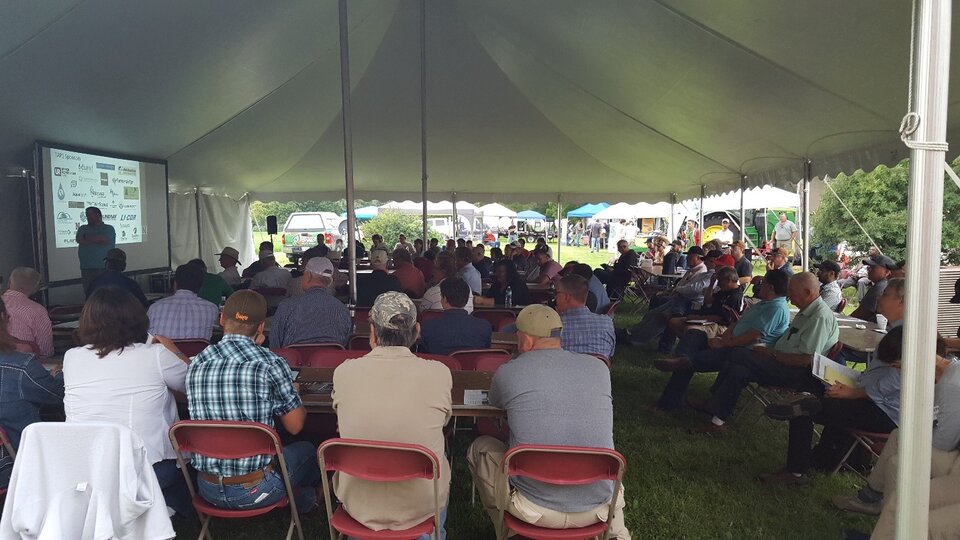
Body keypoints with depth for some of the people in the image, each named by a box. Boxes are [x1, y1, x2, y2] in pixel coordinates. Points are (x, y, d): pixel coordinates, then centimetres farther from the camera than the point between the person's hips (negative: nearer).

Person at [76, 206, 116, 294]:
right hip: (87, 269, 3)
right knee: (89, 294, 0)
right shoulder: (83, 228, 20)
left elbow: (104, 239, -10)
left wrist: (87, 237, 4)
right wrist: (97, 240, -4)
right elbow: (79, 240, 1)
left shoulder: (109, 228, 9)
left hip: (105, 268, -3)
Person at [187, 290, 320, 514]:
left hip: (208, 490, 5)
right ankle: (305, 499, 58)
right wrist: (293, 394, 15)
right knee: (306, 450, 27)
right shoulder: (271, 364, -17)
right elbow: (295, 426, -5)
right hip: (255, 490, -4)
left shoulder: (196, 365, -3)